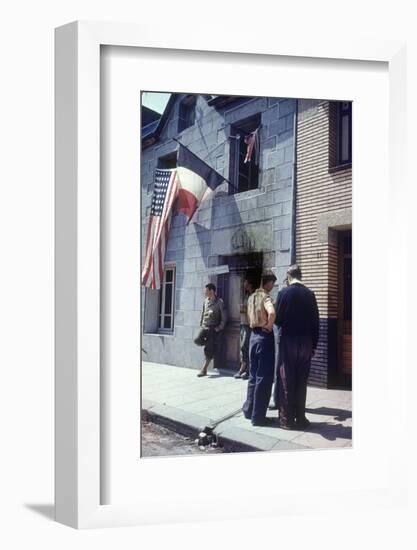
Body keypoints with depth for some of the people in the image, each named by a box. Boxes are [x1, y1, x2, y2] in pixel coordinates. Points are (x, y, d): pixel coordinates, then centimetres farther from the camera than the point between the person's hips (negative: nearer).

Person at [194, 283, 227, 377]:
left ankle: (204, 369, 2)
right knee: (197, 340, -21)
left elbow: (223, 317, -4)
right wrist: (201, 324, 12)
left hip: (214, 328, -5)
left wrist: (219, 328, -10)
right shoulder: (205, 301, 10)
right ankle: (209, 344, 10)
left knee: (209, 351, -6)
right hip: (205, 327, 5)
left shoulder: (219, 302, -6)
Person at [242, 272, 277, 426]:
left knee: (253, 375, 17)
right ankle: (258, 416, 2)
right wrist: (269, 326, -18)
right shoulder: (265, 297, -14)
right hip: (264, 336, -8)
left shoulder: (251, 297, 11)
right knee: (264, 377, -2)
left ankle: (249, 410, 24)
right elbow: (272, 313, -33)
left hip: (254, 335, 8)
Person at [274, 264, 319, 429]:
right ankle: (300, 419, 14)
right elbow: (315, 322, 2)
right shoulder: (310, 294, 0)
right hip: (305, 343, 3)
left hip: (288, 342, -3)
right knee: (301, 382, 10)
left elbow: (277, 319, -5)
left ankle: (287, 419, 8)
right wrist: (314, 345, 9)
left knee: (286, 382, 5)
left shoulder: (284, 293, -8)